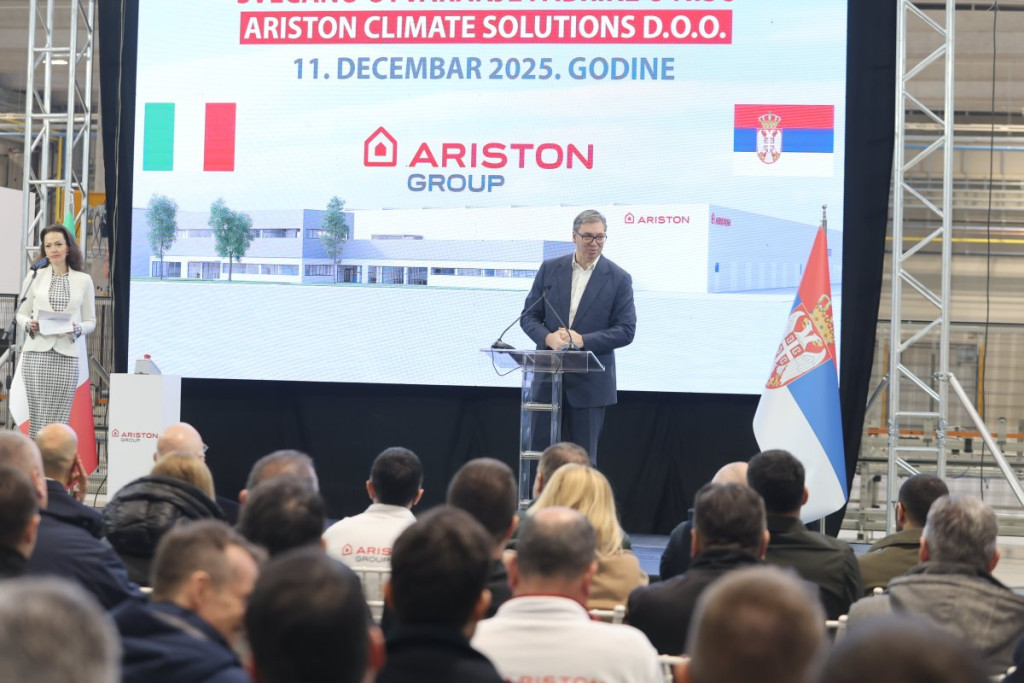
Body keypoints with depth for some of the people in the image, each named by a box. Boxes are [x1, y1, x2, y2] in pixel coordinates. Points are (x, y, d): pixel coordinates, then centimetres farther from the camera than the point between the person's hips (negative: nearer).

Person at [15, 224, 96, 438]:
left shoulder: (84, 280, 8)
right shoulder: (35, 276, 9)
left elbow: (91, 321, 11)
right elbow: (21, 314, 14)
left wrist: (77, 329, -10)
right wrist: (29, 324, -8)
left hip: (68, 355, 0)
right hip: (37, 353, 0)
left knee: (60, 416, -3)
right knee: (38, 414, -3)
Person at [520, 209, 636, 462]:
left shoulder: (619, 279, -1)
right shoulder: (550, 269, 6)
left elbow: (626, 330, -4)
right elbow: (529, 316, 7)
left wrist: (583, 340, -16)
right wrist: (548, 337, -15)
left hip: (589, 383, -2)